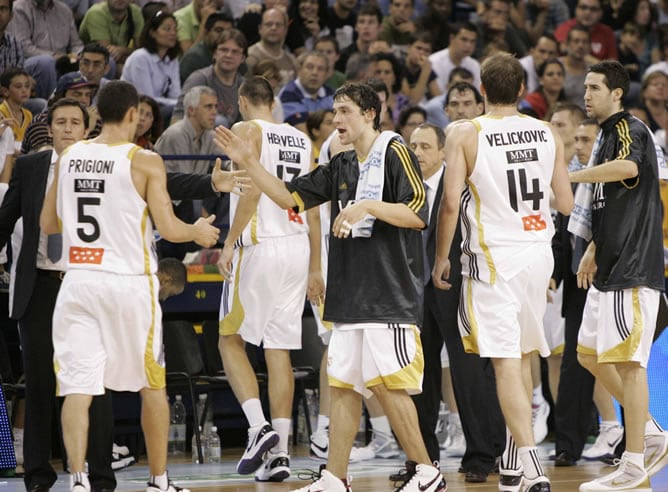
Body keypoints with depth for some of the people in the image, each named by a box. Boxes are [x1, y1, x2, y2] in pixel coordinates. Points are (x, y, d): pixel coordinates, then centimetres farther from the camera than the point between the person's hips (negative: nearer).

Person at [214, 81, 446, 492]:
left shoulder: (395, 153, -7)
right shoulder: (340, 167, 17)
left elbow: (418, 214, -16)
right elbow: (289, 197, 17)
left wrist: (367, 206, -24)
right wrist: (249, 162, 8)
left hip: (390, 294, -8)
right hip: (350, 296, 8)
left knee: (387, 384, -11)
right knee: (342, 384, 8)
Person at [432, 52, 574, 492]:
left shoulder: (465, 135, -8)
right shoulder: (548, 135, 3)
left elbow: (451, 202, -13)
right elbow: (566, 203, 6)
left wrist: (441, 257, -1)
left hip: (493, 257, -5)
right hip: (538, 255, 5)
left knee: (506, 363, -7)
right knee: (521, 356, 19)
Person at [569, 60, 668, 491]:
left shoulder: (629, 128, -10)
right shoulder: (608, 136, 20)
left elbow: (629, 166, -34)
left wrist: (571, 176, -26)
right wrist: (593, 252, 22)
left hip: (633, 266, -10)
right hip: (611, 267, 10)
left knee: (628, 360, -9)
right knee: (590, 354, 13)